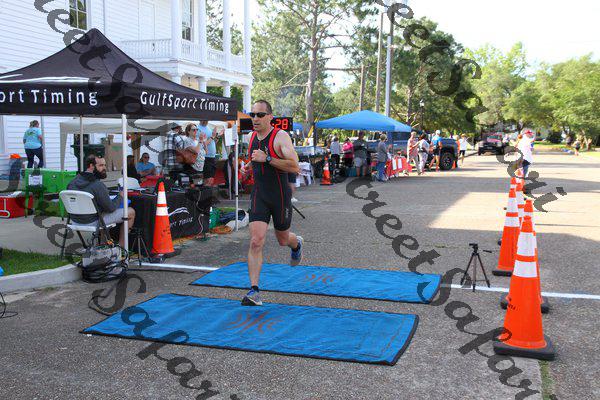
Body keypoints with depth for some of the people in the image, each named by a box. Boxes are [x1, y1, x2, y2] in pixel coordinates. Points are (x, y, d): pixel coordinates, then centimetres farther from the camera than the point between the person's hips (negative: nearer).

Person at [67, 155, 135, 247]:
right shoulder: (97, 185, -24)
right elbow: (111, 208, -16)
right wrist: (120, 197, 3)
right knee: (131, 212, 2)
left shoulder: (73, 181, 0)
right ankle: (121, 246, 11)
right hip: (92, 222, -8)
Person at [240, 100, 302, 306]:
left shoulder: (280, 136, -13)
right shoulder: (252, 137, 7)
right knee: (256, 241, -11)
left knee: (283, 239, 16)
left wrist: (267, 158, -26)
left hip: (280, 195, -3)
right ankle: (254, 291, -10)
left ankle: (296, 243, 55)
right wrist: (250, 166, 6)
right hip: (259, 195, 3)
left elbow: (295, 167, -23)